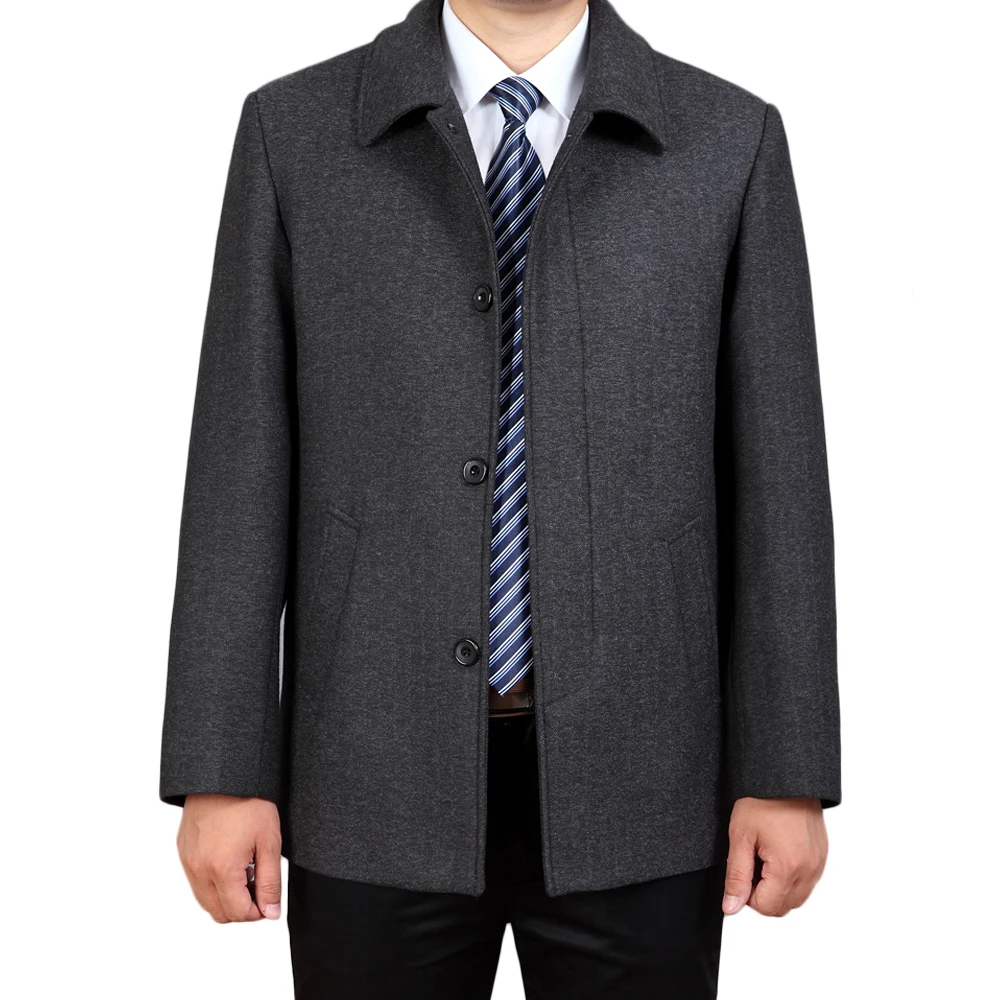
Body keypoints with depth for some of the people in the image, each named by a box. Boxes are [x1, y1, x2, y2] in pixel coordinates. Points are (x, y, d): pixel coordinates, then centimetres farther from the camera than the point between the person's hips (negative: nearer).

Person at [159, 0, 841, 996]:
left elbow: (774, 478, 0)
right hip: (381, 782, 0)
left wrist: (790, 776, -2)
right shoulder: (293, 130, 2)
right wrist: (219, 773, -4)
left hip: (635, 781, 1)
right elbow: (245, 470, -1)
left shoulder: (730, 140, 2)